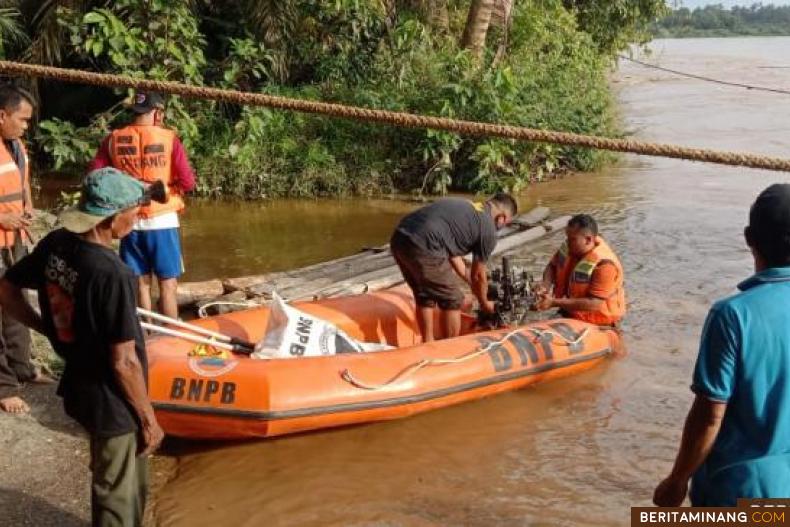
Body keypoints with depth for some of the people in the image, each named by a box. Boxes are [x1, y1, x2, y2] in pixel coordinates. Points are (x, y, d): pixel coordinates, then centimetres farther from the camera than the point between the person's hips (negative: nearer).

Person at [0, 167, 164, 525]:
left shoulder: (55, 244, -7)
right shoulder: (112, 274, -30)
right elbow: (124, 363, -25)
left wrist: (50, 329, 13)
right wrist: (148, 418, -12)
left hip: (79, 387, 8)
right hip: (111, 402, -8)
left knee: (128, 480, 28)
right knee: (118, 495, 13)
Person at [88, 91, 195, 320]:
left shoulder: (113, 140, 1)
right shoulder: (168, 138, -7)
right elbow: (188, 182, -10)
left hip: (129, 221, 3)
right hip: (162, 220, -3)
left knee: (140, 284, 12)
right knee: (167, 284, 4)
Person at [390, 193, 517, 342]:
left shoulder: (463, 206, 27)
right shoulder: (488, 229, 5)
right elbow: (478, 275, 15)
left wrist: (467, 277, 46)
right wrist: (485, 304, 31)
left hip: (399, 238, 8)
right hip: (423, 247, -8)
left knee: (425, 297, 26)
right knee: (452, 301, 11)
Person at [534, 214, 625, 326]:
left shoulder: (604, 265, -30)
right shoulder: (570, 246, -8)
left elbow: (594, 303, -31)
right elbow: (552, 266, 10)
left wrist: (555, 303, -31)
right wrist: (546, 285, -12)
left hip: (597, 322, -7)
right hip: (570, 312, 7)